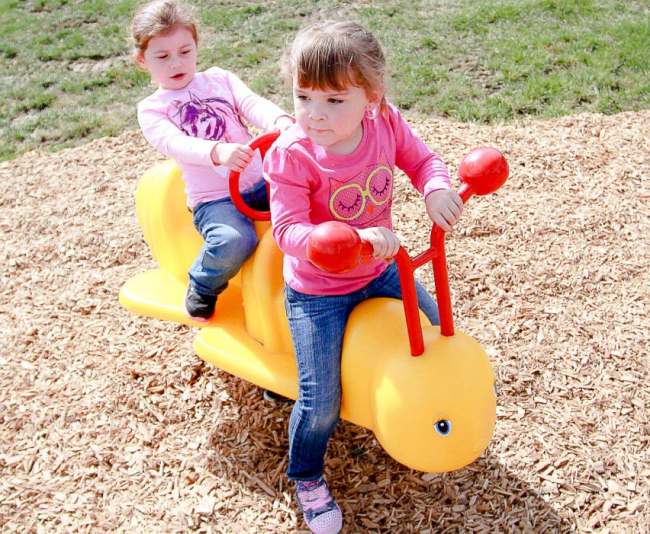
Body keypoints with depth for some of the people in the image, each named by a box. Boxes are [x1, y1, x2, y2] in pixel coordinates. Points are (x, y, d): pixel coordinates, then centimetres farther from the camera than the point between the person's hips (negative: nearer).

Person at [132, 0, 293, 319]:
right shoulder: (151, 109, 4)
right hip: (214, 198, -3)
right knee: (233, 241, -34)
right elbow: (176, 144, -17)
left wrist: (282, 122, -28)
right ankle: (202, 287, -1)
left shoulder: (218, 78, 14)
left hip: (261, 180, 4)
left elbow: (253, 104, -4)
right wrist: (217, 152, -39)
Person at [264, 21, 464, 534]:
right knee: (321, 400, -5)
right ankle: (307, 476, 27)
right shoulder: (291, 155, -27)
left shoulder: (385, 123, -15)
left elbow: (422, 159, 0)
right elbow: (289, 230, -30)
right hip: (318, 290, -5)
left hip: (381, 270, 5)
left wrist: (437, 189, -24)